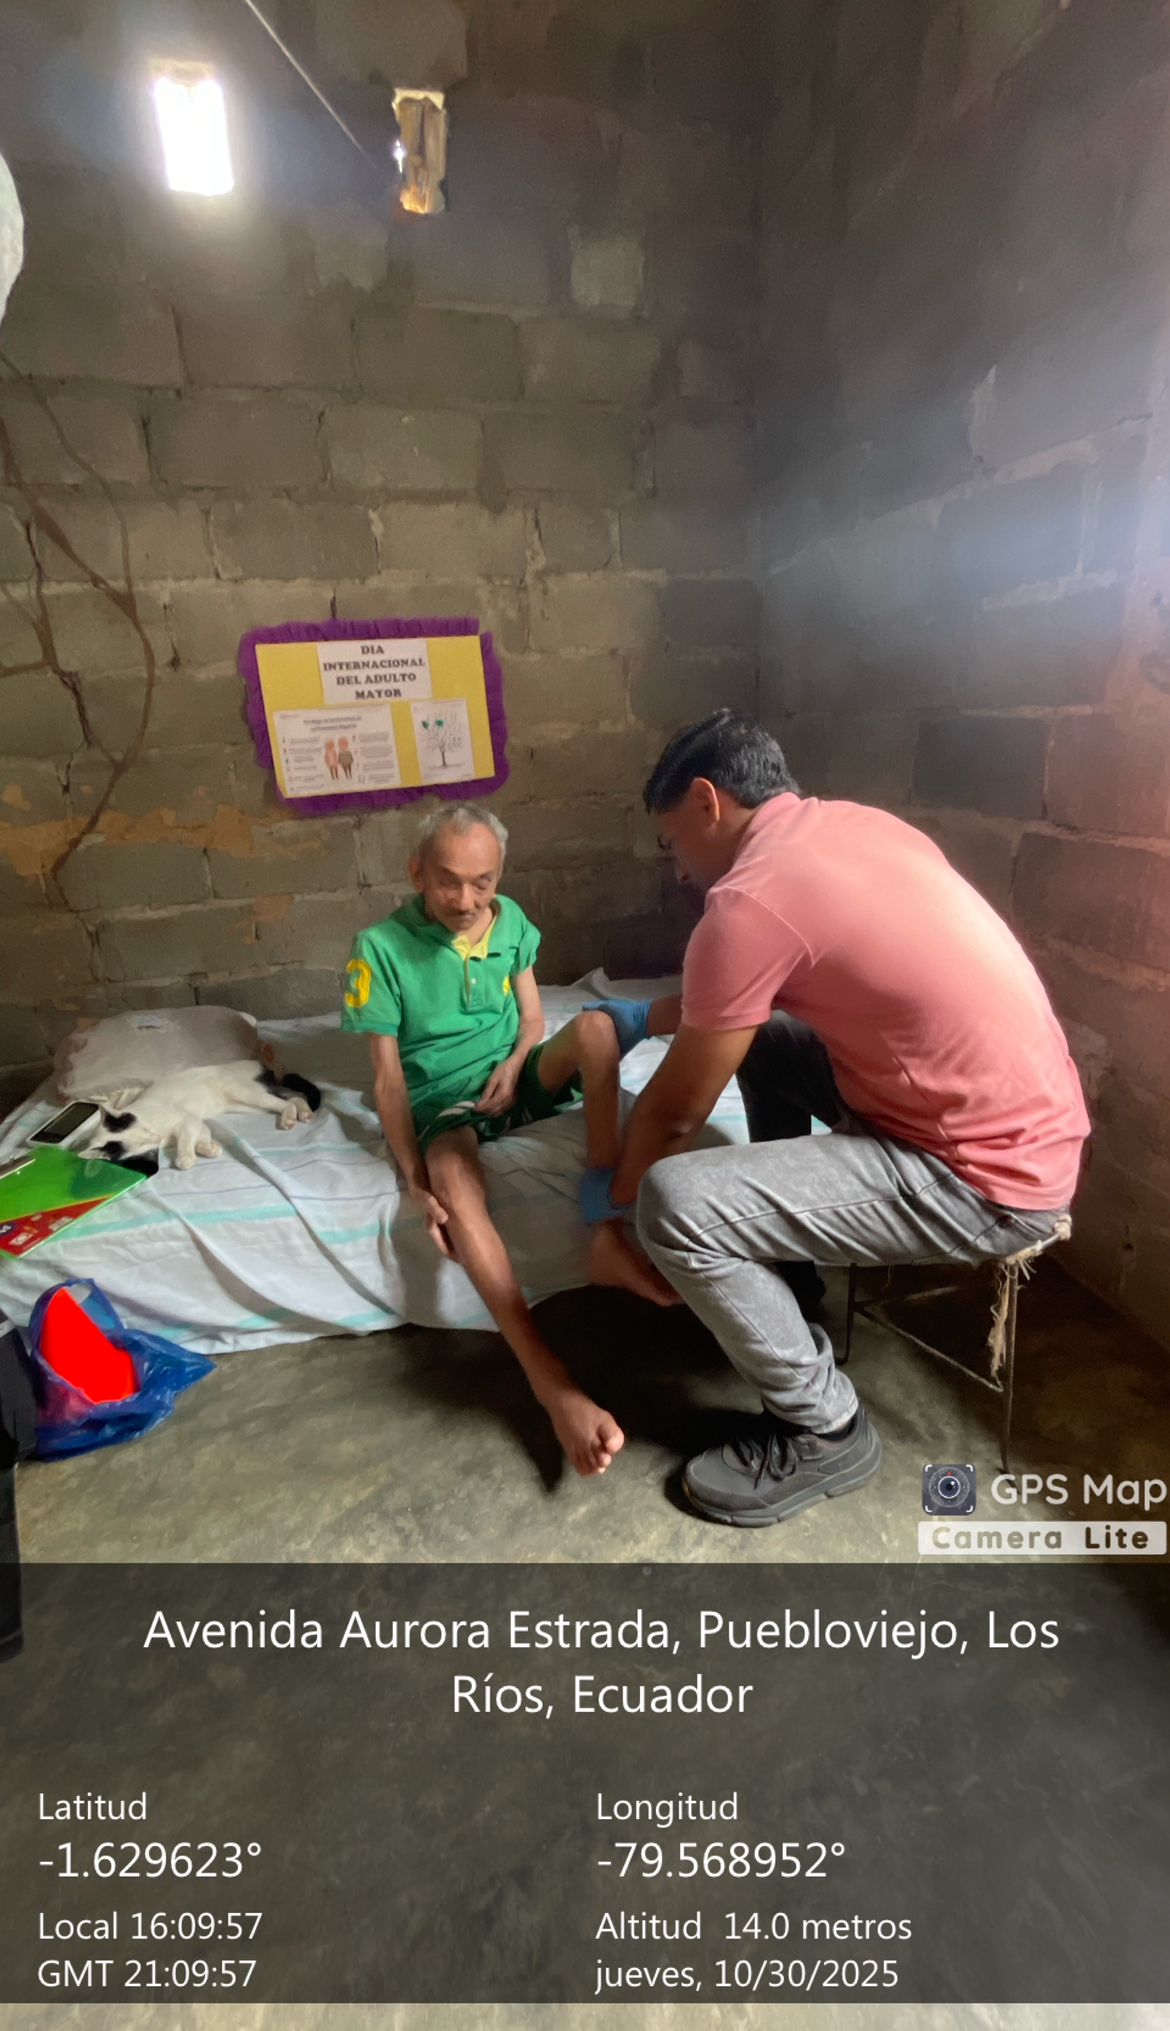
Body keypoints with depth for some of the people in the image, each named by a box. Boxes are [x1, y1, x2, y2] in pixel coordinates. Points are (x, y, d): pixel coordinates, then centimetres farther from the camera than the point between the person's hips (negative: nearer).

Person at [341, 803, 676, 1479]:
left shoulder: (510, 920, 3)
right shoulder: (381, 947, -10)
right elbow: (389, 1077, -10)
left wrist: (515, 1062, -12)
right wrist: (415, 1180, -22)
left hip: (517, 1078, 4)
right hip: (444, 1101, -4)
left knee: (595, 1026, -26)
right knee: (453, 1177, -38)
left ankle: (608, 1237, -30)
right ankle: (554, 1383, -43)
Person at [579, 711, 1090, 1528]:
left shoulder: (748, 901, -21)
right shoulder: (857, 823, 6)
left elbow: (676, 1112, -11)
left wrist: (614, 1205, 6)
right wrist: (690, 1013, 23)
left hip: (989, 1182, -10)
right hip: (1024, 1123, 10)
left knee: (675, 1201, -18)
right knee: (756, 1035, 19)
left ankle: (824, 1429, 5)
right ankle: (790, 1235, 32)